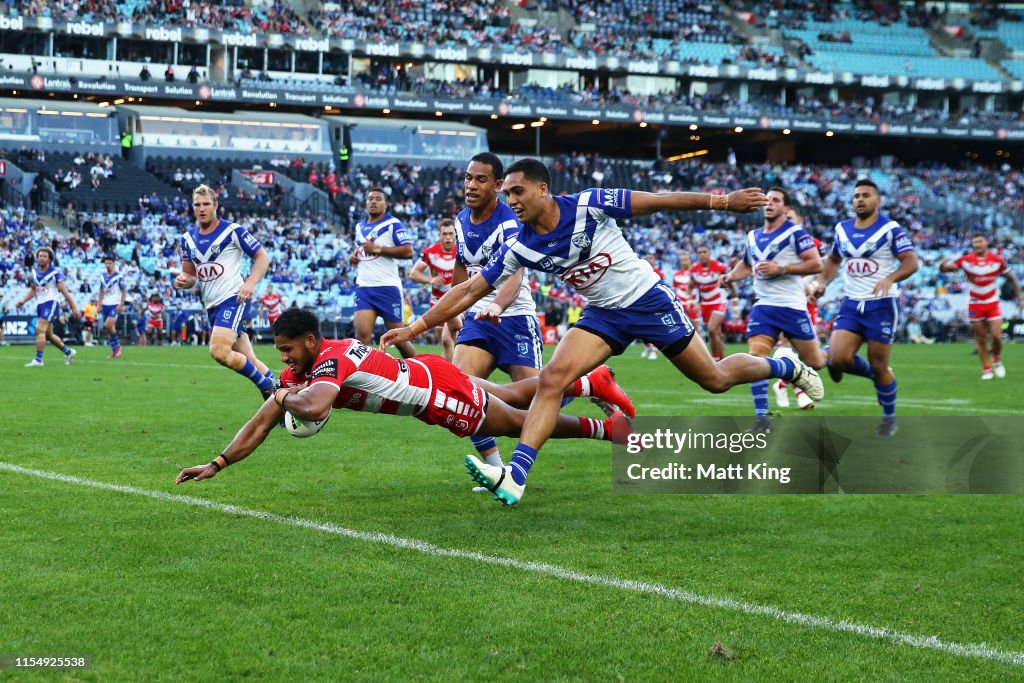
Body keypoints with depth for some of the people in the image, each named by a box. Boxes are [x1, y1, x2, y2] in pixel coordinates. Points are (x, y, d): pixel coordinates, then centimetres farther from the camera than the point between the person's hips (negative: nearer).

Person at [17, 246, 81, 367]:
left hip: (51, 304, -7)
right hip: (40, 305, 7)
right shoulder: (35, 271, 8)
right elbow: (33, 290, 21)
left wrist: (74, 308, -9)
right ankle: (68, 352, 33)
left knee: (40, 329, -19)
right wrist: (23, 301, 8)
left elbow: (64, 291, -9)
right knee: (48, 335, 15)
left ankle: (38, 360, -16)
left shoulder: (55, 273, -11)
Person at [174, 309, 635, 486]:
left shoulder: (332, 361, -33)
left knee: (522, 422, 7)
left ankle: (606, 428, 23)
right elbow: (263, 423, -7)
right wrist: (216, 465, -14)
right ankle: (593, 382, 40)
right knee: (517, 395, 24)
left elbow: (313, 408, -54)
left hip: (437, 388, -8)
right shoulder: (298, 370, -7)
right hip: (422, 377, 8)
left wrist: (286, 397, -31)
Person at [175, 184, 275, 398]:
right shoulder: (188, 239, 12)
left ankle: (265, 385, -7)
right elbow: (190, 274, 19)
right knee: (248, 360, 7)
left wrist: (251, 283, -20)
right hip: (212, 306, 7)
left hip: (233, 299, -7)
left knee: (218, 351, -24)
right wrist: (184, 280, -6)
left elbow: (262, 257, -4)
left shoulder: (233, 231, -6)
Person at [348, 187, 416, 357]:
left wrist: (378, 249, -17)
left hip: (387, 287, -5)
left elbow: (408, 251, -15)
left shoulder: (393, 224, -4)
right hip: (364, 288, 5)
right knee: (362, 334, -12)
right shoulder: (360, 227, 17)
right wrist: (354, 257, 13)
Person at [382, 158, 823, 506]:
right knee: (552, 379, -19)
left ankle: (789, 368, 34)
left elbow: (658, 201, -12)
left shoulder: (588, 205, -21)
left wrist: (721, 200, -12)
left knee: (716, 379, 6)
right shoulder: (520, 248, -10)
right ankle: (515, 477, -25)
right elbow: (469, 291, -6)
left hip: (648, 299, -3)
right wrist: (415, 329, -11)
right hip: (603, 315, 3)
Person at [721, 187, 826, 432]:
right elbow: (746, 264, 30)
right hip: (763, 307, 5)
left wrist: (781, 268, -20)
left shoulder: (795, 232, -7)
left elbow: (816, 264, -13)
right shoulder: (753, 236, 12)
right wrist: (731, 276, 8)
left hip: (792, 307, -4)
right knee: (756, 357, -14)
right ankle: (762, 418, -11)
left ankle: (830, 355, 43)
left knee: (813, 363, 5)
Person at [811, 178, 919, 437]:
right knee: (838, 359, -13)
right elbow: (833, 260, 25)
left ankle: (889, 418, 21)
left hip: (881, 305, -5)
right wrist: (822, 282, 7)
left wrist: (890, 279, -33)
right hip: (851, 304, 5)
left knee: (879, 367, -1)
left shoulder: (891, 229, -7)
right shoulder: (842, 229, 9)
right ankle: (876, 375, 18)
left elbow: (911, 262, -15)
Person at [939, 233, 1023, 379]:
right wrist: (943, 264, -32)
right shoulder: (966, 260, -8)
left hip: (993, 303, 0)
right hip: (975, 305, 0)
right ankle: (986, 369, 15)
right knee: (980, 340, 3)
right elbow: (943, 269, -8)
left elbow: (1011, 278, 5)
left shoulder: (998, 260, -6)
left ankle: (997, 360, 21)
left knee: (997, 336, -8)